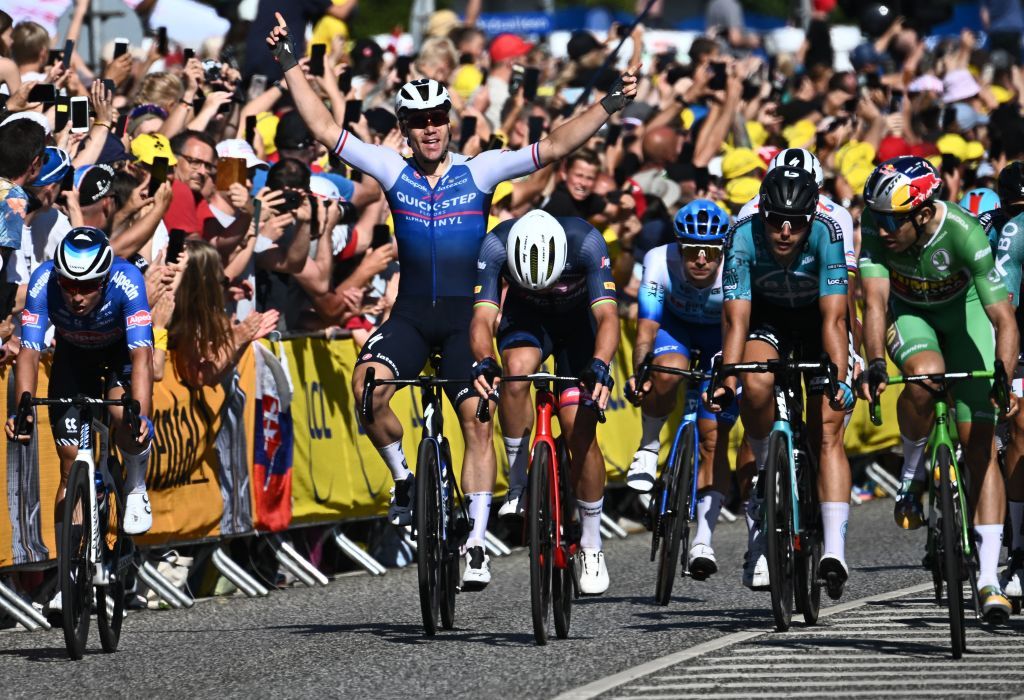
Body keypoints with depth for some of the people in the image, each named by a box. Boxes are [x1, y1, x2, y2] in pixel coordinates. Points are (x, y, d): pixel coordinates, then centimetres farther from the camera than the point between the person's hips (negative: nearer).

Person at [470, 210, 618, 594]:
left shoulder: (586, 242, -36)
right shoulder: (496, 245, -33)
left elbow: (607, 316, -41)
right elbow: (483, 317, -37)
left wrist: (599, 365, -59)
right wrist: (483, 361, -57)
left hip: (578, 321, -1)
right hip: (526, 317, 1)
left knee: (580, 431, -11)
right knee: (517, 371, -34)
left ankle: (591, 545, 5)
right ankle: (518, 485, -18)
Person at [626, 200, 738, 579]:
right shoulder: (660, 264, -31)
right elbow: (646, 331, -32)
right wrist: (639, 373, -48)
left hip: (721, 338, 0)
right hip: (675, 327, 0)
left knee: (714, 438, -9)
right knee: (668, 371, -36)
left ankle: (703, 539, -4)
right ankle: (649, 446, -9)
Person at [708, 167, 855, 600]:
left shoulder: (826, 235, -31)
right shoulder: (744, 239, -29)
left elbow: (833, 320, -33)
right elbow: (736, 320, -31)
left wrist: (841, 378, -46)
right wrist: (727, 378, -44)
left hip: (816, 321, -1)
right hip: (767, 318, 1)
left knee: (827, 432, -14)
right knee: (756, 385, -32)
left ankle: (835, 549, -20)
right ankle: (766, 470, -4)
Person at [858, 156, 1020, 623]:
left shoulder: (964, 233, -35)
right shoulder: (878, 227, -29)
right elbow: (875, 301, -32)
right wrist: (875, 364, -48)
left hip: (963, 311, -1)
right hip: (909, 312, 1)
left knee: (980, 443, -10)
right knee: (926, 374, -35)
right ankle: (912, 474, -7)